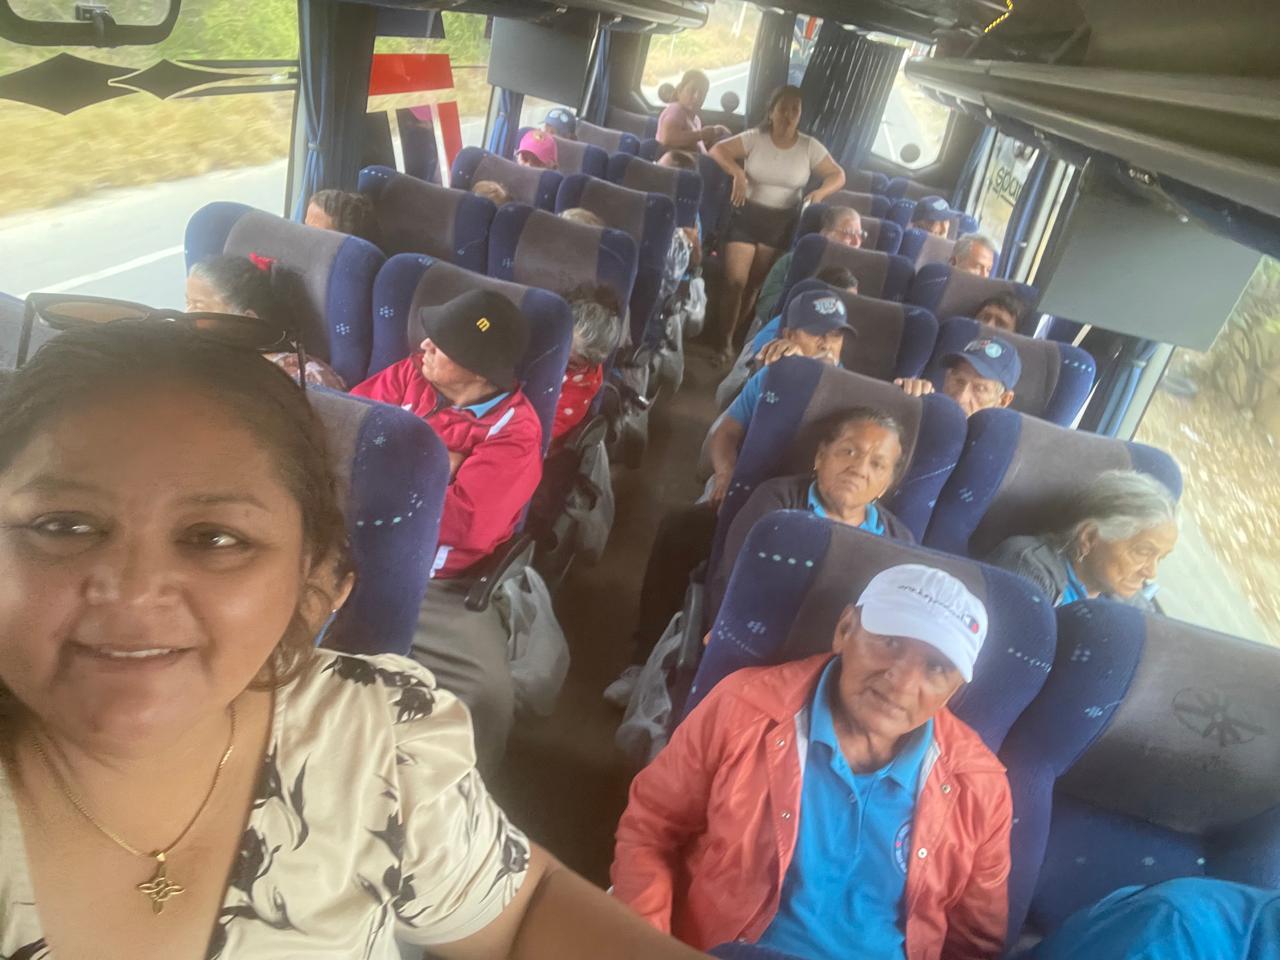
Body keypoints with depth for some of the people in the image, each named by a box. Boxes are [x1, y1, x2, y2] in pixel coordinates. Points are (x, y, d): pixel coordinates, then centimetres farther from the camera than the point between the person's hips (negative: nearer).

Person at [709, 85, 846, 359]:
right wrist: (738, 173, -26)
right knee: (735, 281, -8)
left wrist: (821, 192, -21)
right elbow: (717, 150, -9)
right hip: (746, 215, -1)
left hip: (782, 223, 2)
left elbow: (838, 175, 0)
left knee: (754, 284, 12)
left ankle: (733, 336, 28)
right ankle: (724, 340, 4)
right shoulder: (755, 138, -7)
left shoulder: (809, 146, -5)